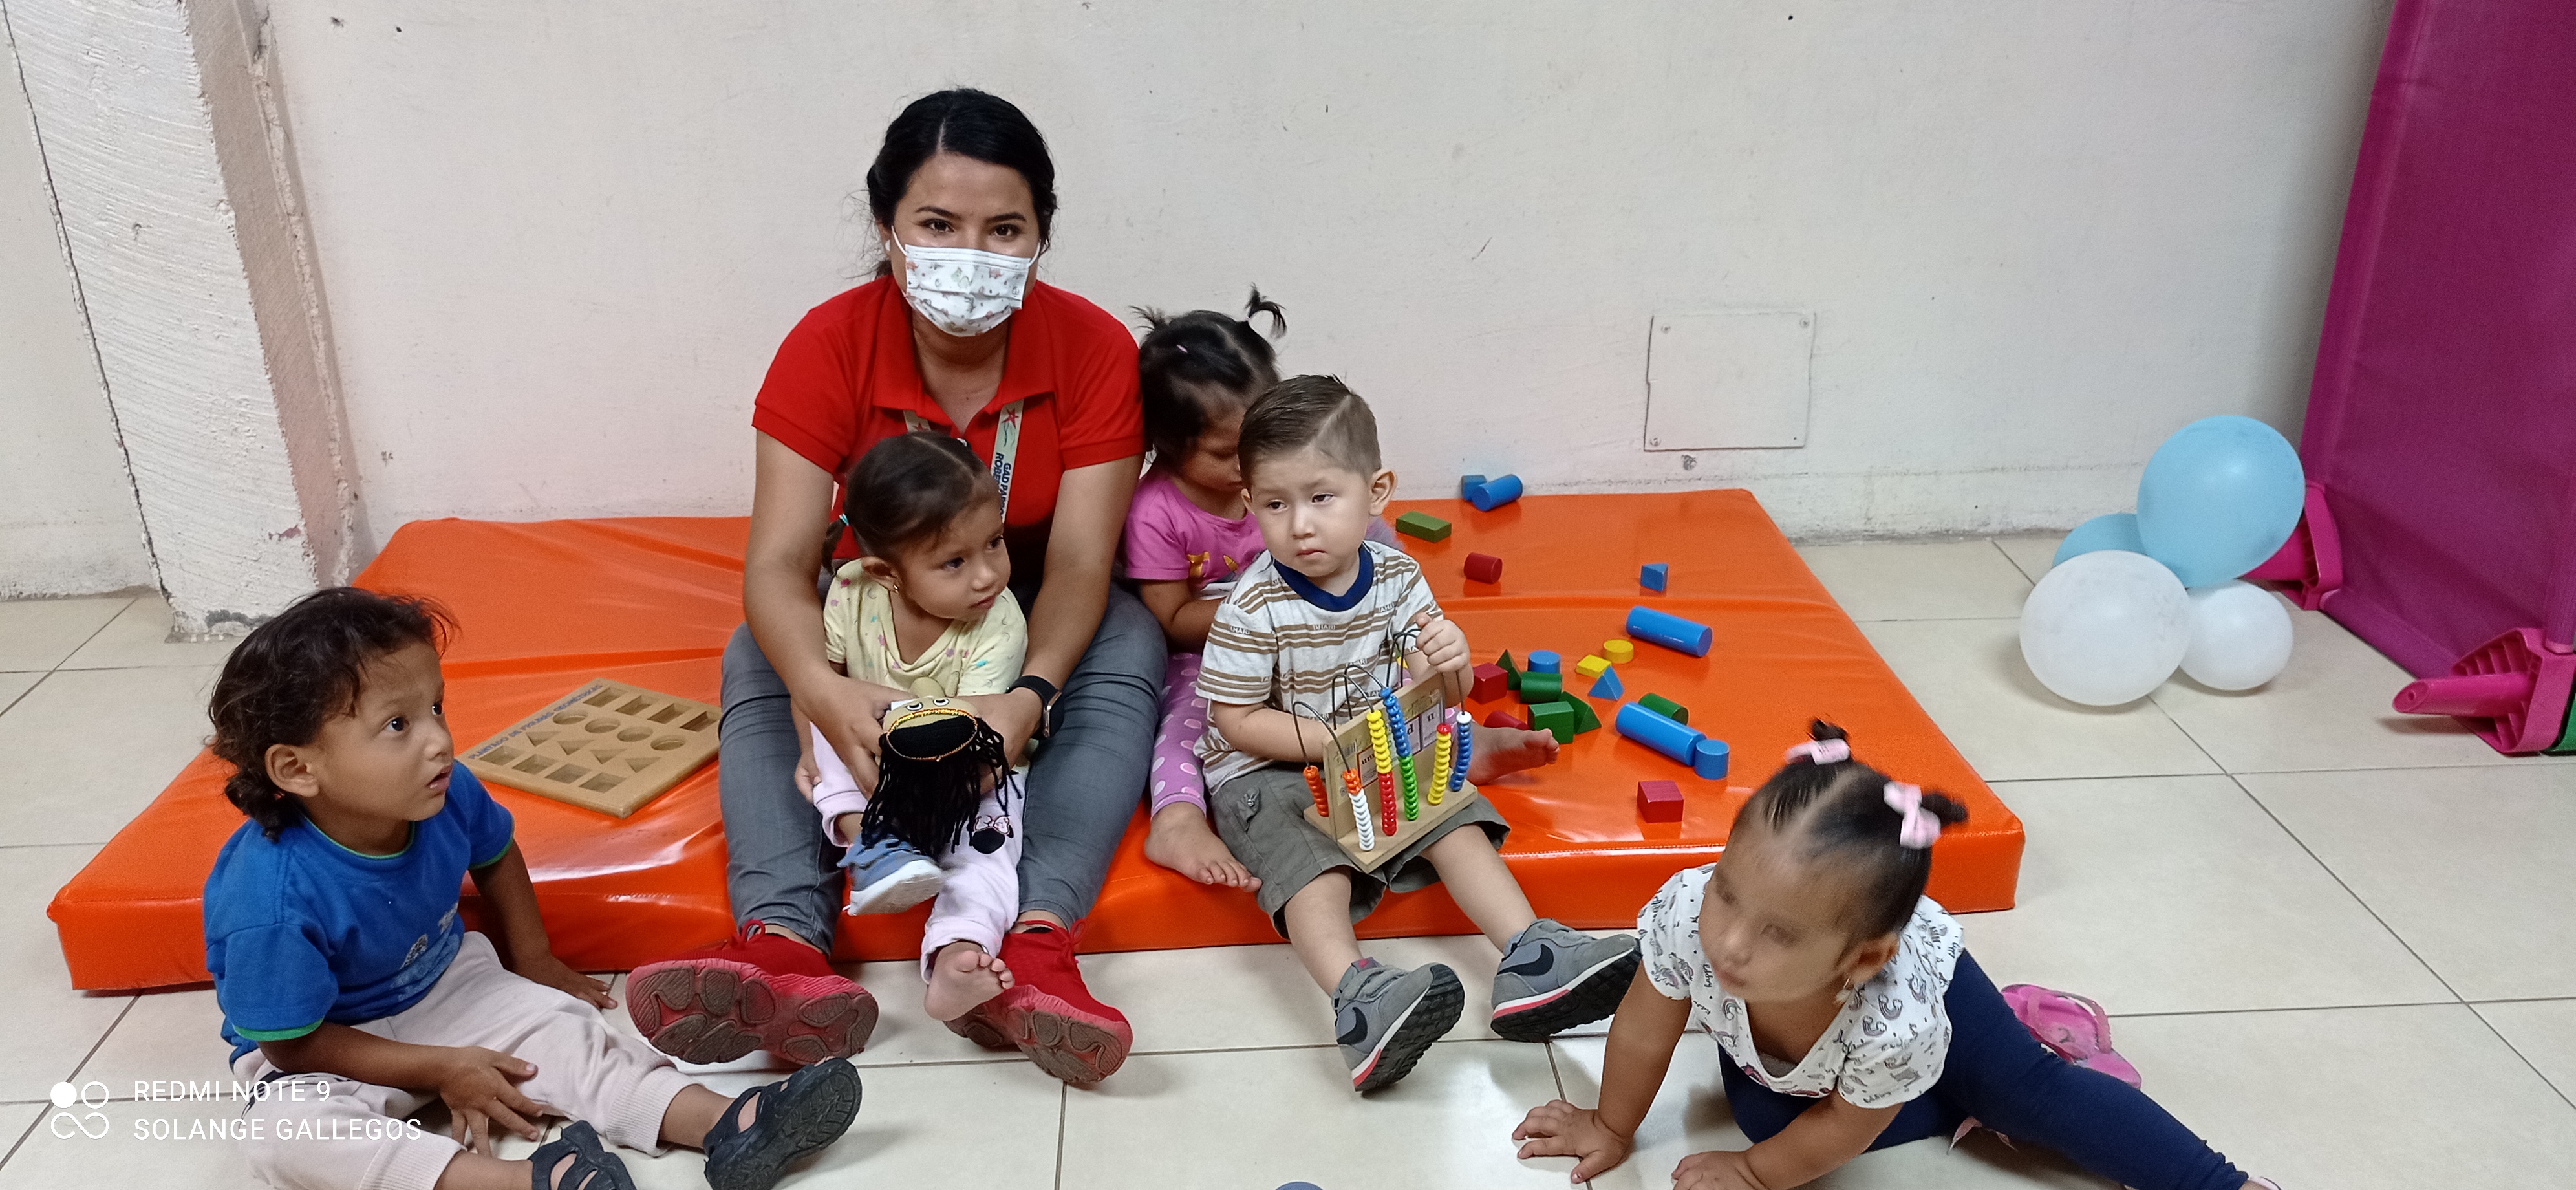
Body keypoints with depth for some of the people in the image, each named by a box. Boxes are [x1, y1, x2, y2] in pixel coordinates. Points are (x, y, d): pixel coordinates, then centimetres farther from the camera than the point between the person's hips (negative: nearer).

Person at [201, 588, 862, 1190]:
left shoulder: (447, 796, -18)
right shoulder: (274, 898, -35)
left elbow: (495, 854, 8)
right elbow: (293, 1042, -22)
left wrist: (534, 960, 14)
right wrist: (443, 1071, -19)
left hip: (443, 986, 6)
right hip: (321, 1050, -5)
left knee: (561, 1026, -14)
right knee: (286, 1135, -34)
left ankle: (722, 1124, -23)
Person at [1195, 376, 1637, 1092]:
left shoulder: (1397, 576, -5)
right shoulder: (1255, 607, -19)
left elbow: (1424, 696, -3)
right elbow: (1238, 722, -15)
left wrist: (1446, 666, -29)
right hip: (1265, 771, -5)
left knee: (1458, 822, -15)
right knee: (1313, 869, -29)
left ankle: (1530, 958, -22)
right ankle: (1360, 1001, -49)